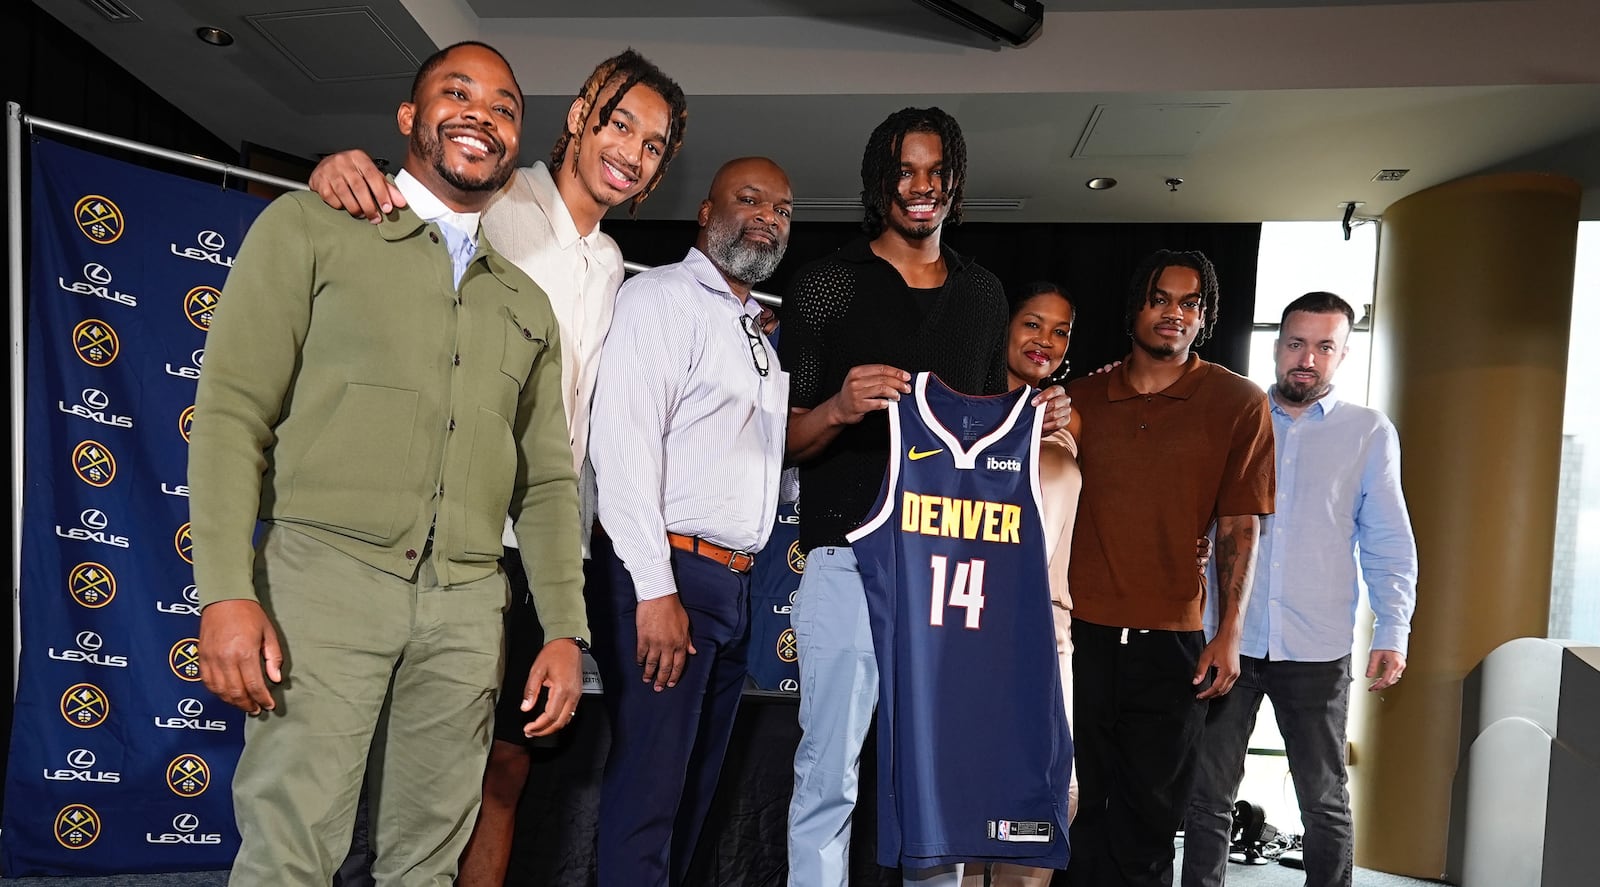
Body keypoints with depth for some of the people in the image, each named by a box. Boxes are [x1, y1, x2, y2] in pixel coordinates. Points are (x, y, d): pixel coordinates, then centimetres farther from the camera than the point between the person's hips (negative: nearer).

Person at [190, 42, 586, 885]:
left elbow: (546, 482, 15)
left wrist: (564, 630, 8)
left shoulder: (527, 304, 18)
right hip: (325, 576, -4)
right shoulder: (311, 228, 6)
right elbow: (231, 412, -2)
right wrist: (226, 592, -12)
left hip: (467, 606, 4)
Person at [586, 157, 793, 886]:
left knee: (694, 789, 14)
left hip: (733, 582, 8)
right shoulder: (662, 297, -5)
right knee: (648, 792, -2)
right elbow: (624, 441, -16)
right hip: (665, 575, -8)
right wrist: (656, 589, -21)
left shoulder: (759, 334, 21)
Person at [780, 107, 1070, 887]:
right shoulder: (825, 286, 2)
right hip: (852, 551, -4)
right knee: (831, 765, -2)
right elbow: (788, 439, 1)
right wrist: (840, 408, -19)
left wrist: (1036, 420, 3)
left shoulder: (984, 293, 15)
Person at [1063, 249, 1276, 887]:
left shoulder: (1239, 403, 2)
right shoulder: (1081, 399, 8)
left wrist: (1230, 633, -6)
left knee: (1147, 817, 9)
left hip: (1171, 642, -1)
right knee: (1078, 804, 11)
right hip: (1080, 632, 2)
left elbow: (1240, 525, 0)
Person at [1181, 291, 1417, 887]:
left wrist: (1392, 632, -6)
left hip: (1317, 650, -1)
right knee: (1208, 796, 8)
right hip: (1225, 638, 1)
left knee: (1325, 800, 11)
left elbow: (1388, 543, 1)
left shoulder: (1370, 433, 3)